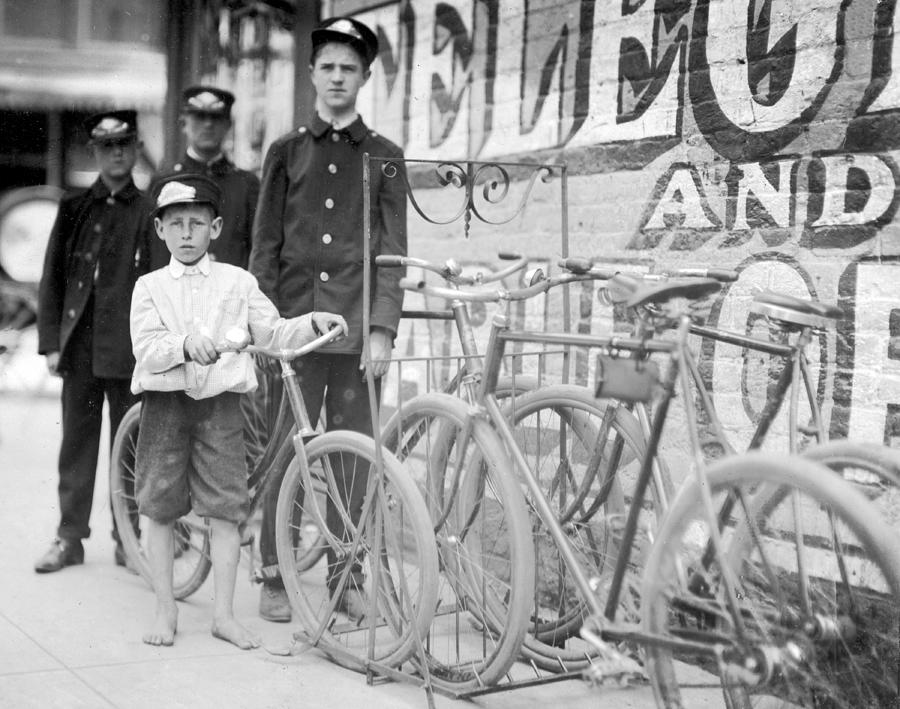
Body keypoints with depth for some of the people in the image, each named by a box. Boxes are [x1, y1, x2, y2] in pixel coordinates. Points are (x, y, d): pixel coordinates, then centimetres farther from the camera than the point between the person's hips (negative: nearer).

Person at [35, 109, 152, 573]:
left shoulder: (148, 212, 3)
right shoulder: (74, 208, 9)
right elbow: (52, 278, 9)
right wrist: (51, 342, 2)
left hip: (128, 348, -2)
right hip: (80, 344, 2)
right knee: (77, 444, 7)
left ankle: (128, 537, 16)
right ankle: (69, 537, 16)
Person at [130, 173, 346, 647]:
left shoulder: (238, 282, 7)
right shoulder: (150, 287, 5)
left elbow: (273, 333, 3)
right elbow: (146, 348, -8)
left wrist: (312, 323, -14)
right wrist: (185, 344, -27)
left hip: (220, 402, 0)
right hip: (165, 401, 0)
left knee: (226, 509, -2)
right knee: (159, 510, 4)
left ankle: (223, 613, 8)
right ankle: (165, 611, 17)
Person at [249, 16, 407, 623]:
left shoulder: (385, 156, 9)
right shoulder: (286, 152, 12)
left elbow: (392, 250, 2)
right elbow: (265, 247, 9)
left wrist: (383, 330, -8)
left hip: (357, 329, 0)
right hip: (295, 323, 0)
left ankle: (347, 575, 13)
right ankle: (275, 577, 10)